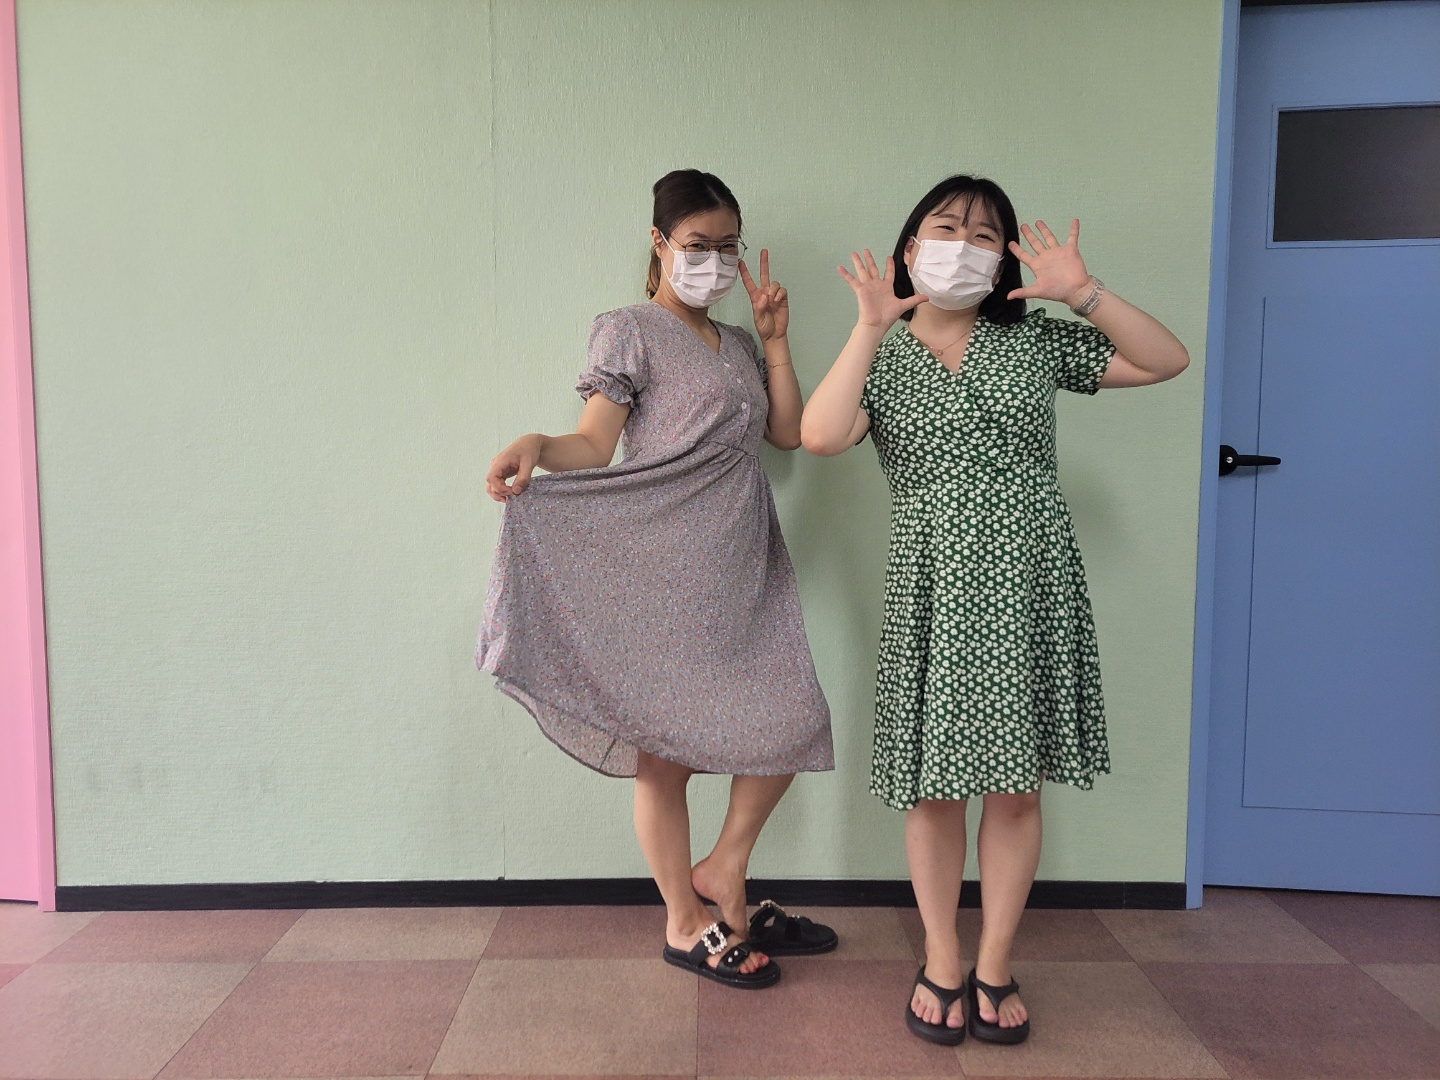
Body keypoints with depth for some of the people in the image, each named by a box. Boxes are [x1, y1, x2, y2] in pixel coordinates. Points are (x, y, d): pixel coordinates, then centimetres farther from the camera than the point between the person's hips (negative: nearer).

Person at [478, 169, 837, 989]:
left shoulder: (738, 345, 20)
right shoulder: (631, 333, 0)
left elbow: (788, 433, 10)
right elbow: (594, 446, -9)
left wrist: (776, 338, 7)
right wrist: (537, 447, -30)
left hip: (744, 573, 7)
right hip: (662, 574, -6)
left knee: (792, 723, 3)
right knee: (664, 749, 2)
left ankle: (723, 876, 22)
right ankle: (687, 924, 21)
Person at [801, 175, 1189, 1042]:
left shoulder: (1037, 341, 9)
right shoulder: (882, 360, 4)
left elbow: (1167, 360, 4)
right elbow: (819, 435, -15)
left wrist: (1082, 292, -6)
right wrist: (871, 329, -15)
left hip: (1033, 580, 2)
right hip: (935, 586, -1)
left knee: (1017, 784, 7)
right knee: (936, 784, 6)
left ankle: (994, 966, 26)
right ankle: (942, 964, 26)